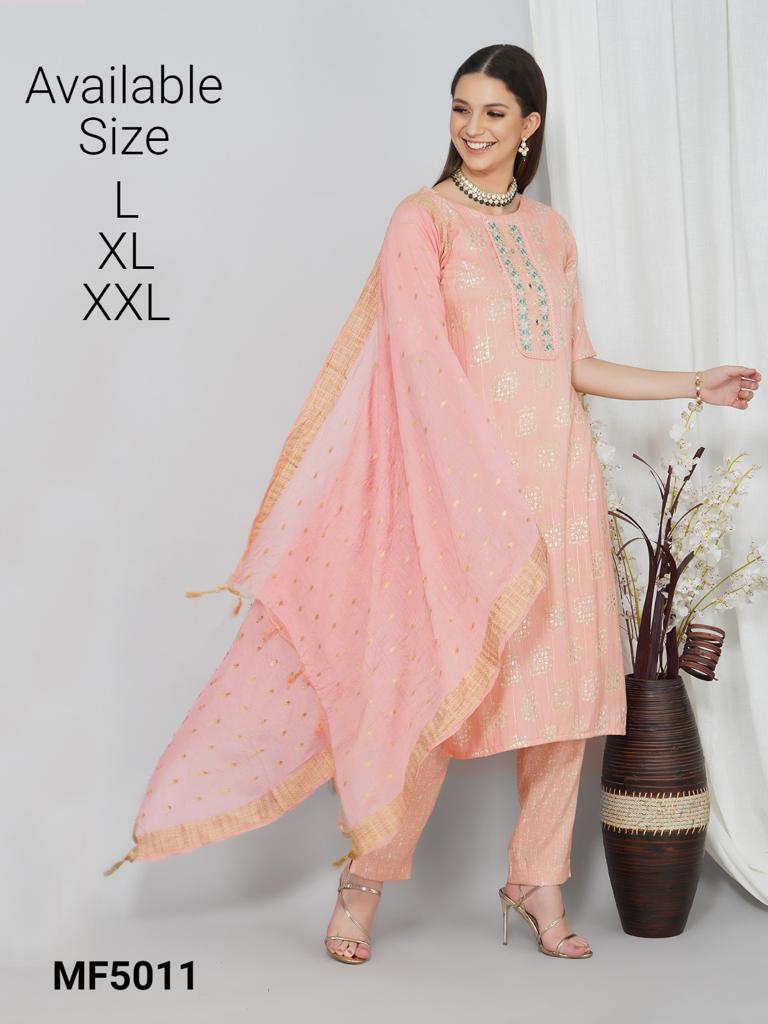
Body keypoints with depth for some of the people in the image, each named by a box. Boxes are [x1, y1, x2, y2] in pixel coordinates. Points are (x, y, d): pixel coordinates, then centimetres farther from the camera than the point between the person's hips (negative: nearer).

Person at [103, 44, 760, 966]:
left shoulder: (551, 232, 17)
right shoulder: (423, 218, 0)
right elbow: (422, 355, -11)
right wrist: (484, 485, -21)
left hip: (559, 479, 6)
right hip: (464, 478, -5)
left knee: (566, 684, 5)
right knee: (441, 679, -5)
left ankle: (538, 881, 19)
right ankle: (366, 879, 11)